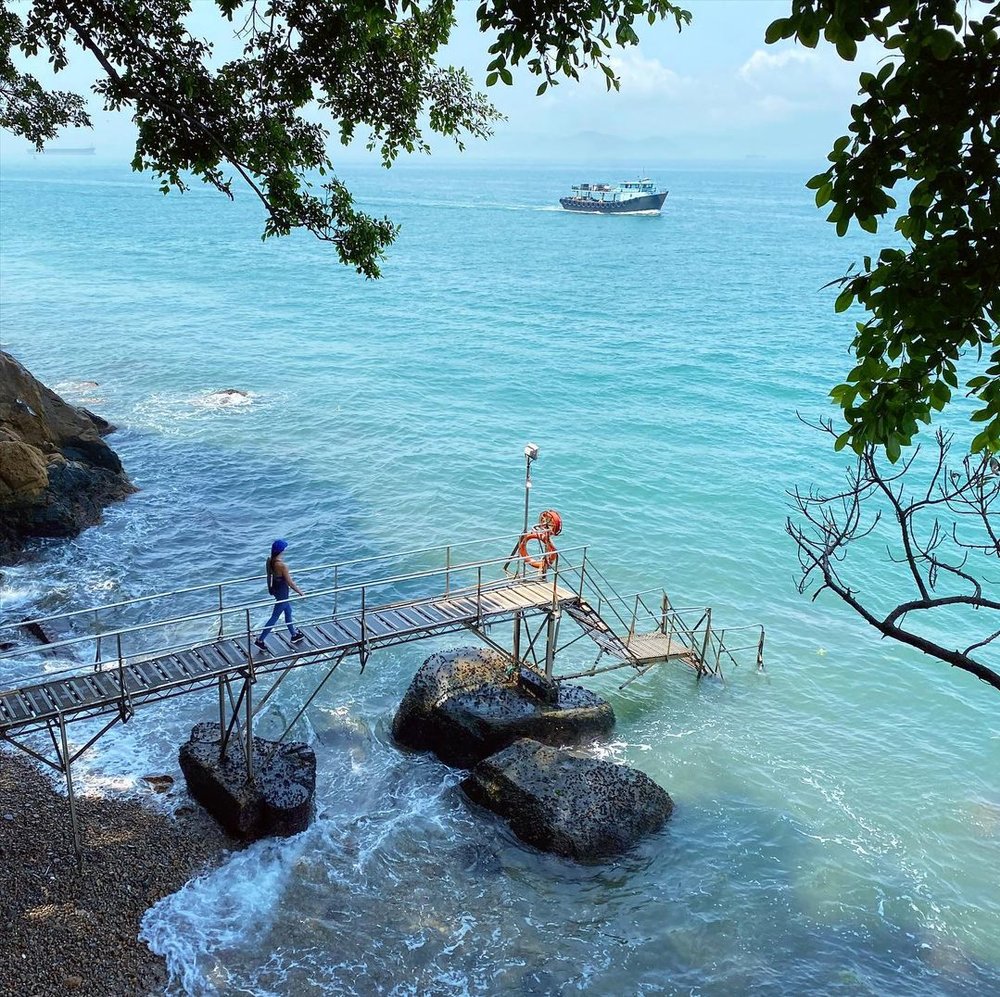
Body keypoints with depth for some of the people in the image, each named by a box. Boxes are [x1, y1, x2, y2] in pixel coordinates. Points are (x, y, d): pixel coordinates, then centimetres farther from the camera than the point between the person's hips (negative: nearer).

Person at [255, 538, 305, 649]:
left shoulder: (270, 560, -8)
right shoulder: (282, 565, -31)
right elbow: (290, 583, -23)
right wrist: (301, 593, -9)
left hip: (275, 589, 8)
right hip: (282, 593, -8)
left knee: (288, 611, 25)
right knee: (275, 617, 7)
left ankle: (294, 635, 42)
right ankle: (260, 640, 16)